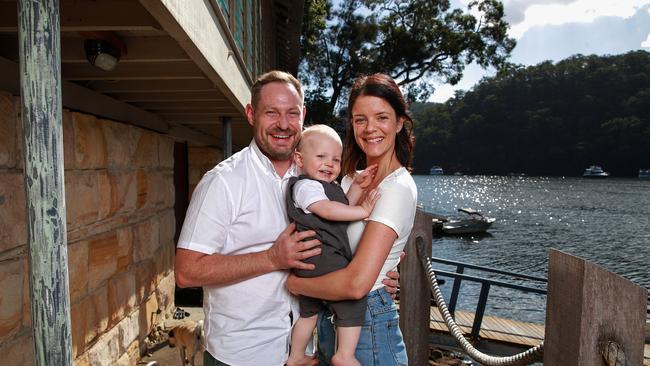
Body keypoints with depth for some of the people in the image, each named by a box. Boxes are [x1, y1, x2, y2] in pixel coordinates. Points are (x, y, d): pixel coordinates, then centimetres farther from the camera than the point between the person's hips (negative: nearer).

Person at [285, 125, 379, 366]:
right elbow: (327, 210, -24)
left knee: (309, 310, 22)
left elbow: (342, 209, 19)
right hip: (321, 258, -11)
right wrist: (362, 211, -22)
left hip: (308, 261, 11)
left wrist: (356, 187, 7)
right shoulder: (305, 185, -11)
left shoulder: (326, 187, 20)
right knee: (354, 296, -9)